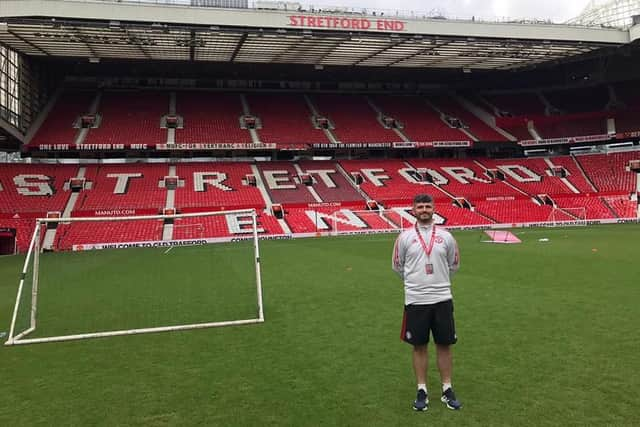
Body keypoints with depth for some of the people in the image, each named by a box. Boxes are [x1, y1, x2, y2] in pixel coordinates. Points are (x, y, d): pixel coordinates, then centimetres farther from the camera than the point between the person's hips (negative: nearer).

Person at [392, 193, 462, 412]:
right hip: (415, 300, -1)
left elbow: (454, 264, 15)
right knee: (419, 346, 7)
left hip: (442, 299, 1)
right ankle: (422, 391, 20)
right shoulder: (405, 237, -2)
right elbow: (397, 265, 9)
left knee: (444, 344, 8)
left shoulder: (445, 236, 2)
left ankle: (447, 390, 23)